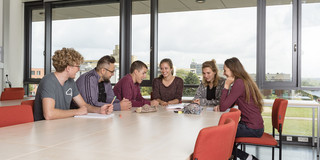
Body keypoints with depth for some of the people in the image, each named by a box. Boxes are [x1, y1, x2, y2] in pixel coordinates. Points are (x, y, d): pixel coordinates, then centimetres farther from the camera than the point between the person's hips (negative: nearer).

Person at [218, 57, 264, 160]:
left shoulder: (239, 83, -20)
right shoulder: (244, 81, 11)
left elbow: (223, 107, -20)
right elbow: (229, 103, 18)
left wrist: (226, 86, -15)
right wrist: (220, 105, -1)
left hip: (252, 129, -10)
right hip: (255, 125, 10)